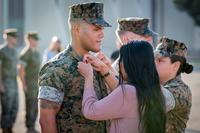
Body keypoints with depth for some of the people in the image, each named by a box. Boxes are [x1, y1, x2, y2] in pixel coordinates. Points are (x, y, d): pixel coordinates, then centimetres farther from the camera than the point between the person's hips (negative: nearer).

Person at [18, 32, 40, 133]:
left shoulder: (36, 53, 14)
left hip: (37, 85, 8)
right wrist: (23, 85, -18)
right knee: (30, 108, -3)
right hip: (29, 86, -8)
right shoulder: (25, 53, -12)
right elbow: (21, 69, -15)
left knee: (35, 108, 10)